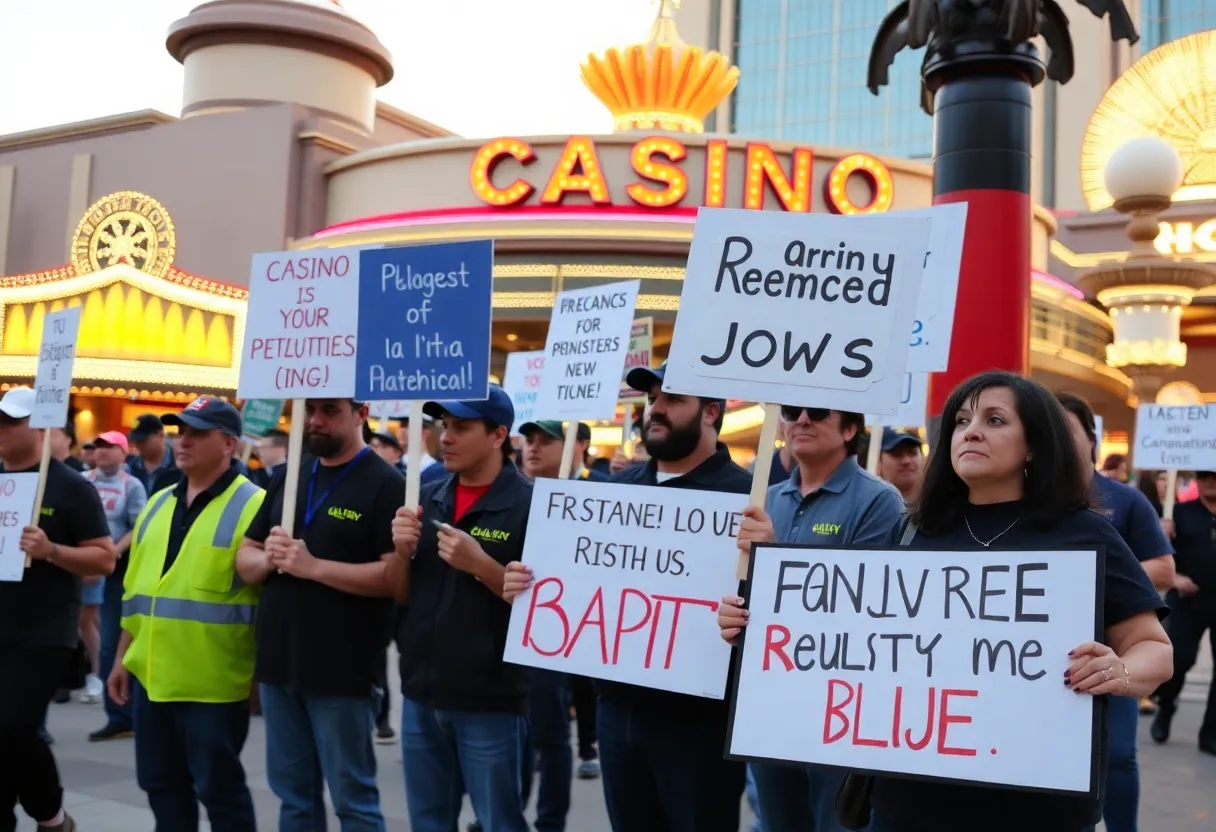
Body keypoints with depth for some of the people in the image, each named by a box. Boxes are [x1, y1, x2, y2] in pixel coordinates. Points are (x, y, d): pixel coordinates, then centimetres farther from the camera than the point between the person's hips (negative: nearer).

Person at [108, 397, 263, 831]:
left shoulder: (252, 506, -11)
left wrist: (263, 677, -12)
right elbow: (136, 588, 18)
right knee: (161, 783, 17)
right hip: (153, 676, 7)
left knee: (219, 787, 5)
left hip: (213, 684, -7)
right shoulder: (158, 503, 13)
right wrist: (123, 659, 18)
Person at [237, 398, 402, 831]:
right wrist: (268, 558, -9)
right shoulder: (287, 477, 12)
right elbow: (244, 560, 14)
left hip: (341, 671, -6)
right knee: (293, 795, 16)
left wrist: (313, 566, -21)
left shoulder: (385, 484, -9)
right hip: (277, 661, 7)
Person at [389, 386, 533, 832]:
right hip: (421, 694, 6)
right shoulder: (427, 498, 7)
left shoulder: (529, 505, -11)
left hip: (491, 700, -6)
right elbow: (403, 595, 12)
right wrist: (403, 551, -8)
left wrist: (480, 565, -22)